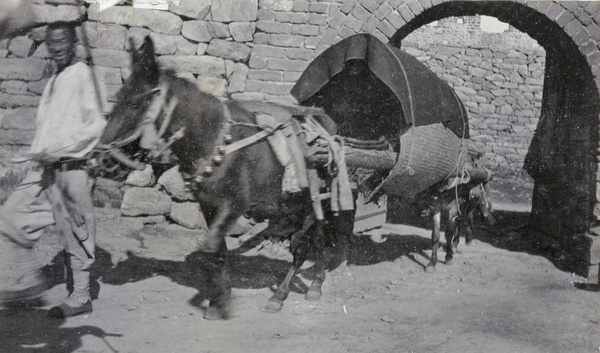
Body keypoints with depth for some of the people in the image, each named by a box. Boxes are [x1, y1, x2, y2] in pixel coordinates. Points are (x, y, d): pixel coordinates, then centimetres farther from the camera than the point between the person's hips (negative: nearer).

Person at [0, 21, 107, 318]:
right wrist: (39, 152, 6)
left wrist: (59, 149, -18)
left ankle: (80, 298, 13)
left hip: (70, 168, -8)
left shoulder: (82, 74, -9)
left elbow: (96, 124, -15)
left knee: (75, 235, 1)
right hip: (45, 168, 8)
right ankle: (29, 279, 21)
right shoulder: (54, 80, 15)